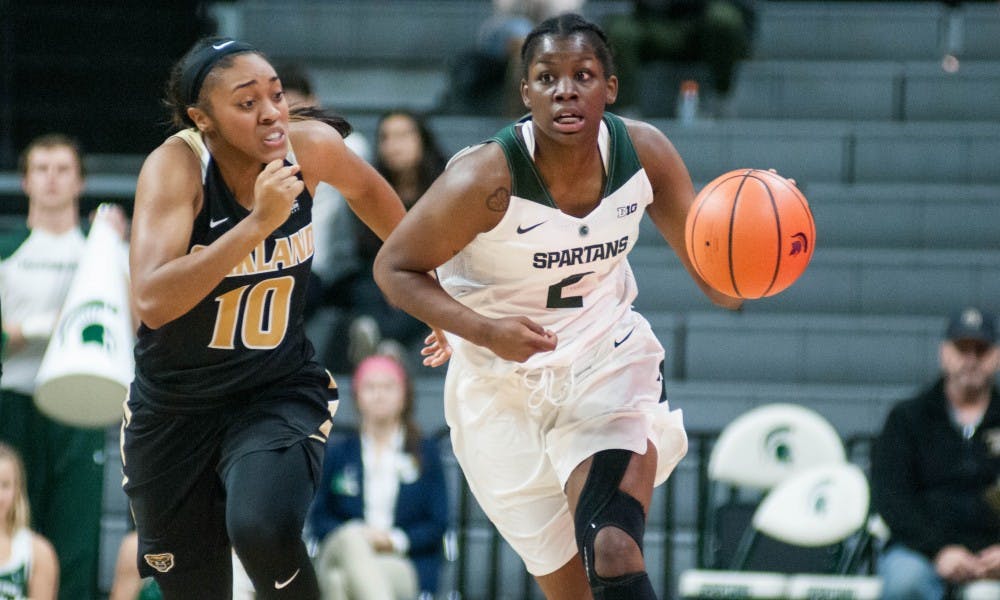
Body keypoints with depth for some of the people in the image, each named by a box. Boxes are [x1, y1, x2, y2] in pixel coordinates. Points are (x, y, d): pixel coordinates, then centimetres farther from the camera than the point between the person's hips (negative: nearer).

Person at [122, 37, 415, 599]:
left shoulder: (309, 146, -13)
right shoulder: (176, 167, -22)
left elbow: (367, 189, 13)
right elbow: (153, 303, -36)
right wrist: (258, 223, -40)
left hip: (280, 390, 1)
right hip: (174, 406, 0)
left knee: (263, 528, -30)